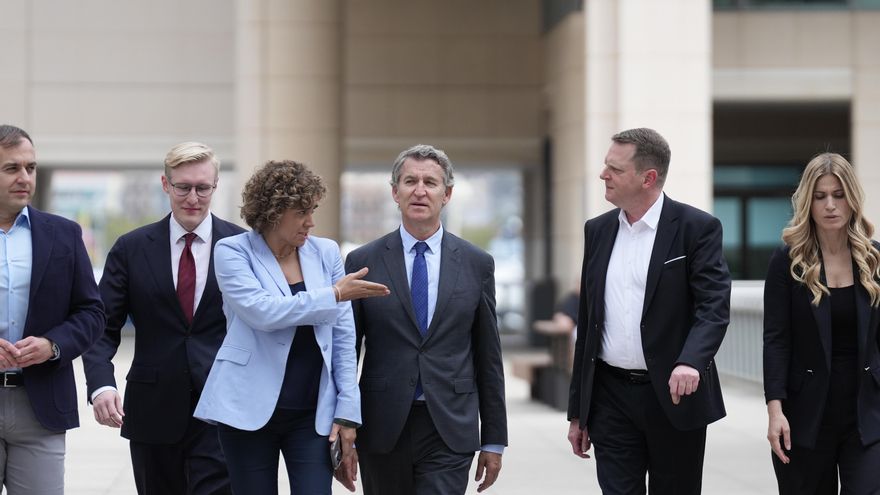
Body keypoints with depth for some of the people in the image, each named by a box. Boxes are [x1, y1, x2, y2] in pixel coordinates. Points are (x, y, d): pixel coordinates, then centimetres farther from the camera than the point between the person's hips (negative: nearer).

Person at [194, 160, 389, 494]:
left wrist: (347, 410, 0)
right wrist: (334, 295, -18)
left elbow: (343, 338, 6)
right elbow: (262, 311, -19)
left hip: (314, 413, 2)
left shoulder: (326, 253, 6)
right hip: (250, 411, -2)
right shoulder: (233, 251, -3)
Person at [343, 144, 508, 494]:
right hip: (382, 428, 1)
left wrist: (494, 440, 8)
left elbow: (488, 357, 8)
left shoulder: (476, 264, 5)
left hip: (450, 430, 0)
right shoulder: (363, 262, 3)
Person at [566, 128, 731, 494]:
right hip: (611, 397, 4)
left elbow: (714, 307, -16)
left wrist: (690, 362, -37)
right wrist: (577, 411, 13)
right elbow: (587, 324, 14)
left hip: (674, 395, -4)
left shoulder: (697, 228, -6)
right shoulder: (598, 230, 10)